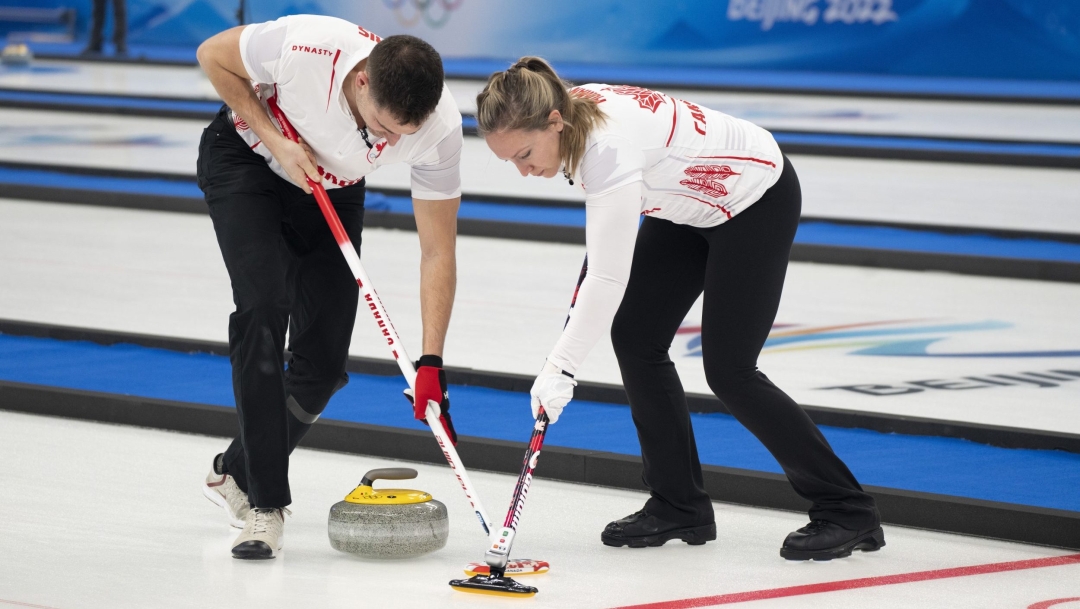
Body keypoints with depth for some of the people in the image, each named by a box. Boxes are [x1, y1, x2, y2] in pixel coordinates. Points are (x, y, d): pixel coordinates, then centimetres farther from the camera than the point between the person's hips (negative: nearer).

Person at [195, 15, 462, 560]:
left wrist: (431, 362, -26)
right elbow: (213, 55, -18)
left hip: (333, 189, 3)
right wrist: (276, 140, -26)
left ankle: (237, 473, 24)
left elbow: (437, 253, -22)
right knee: (264, 310, -22)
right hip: (246, 160, -3)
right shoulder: (304, 45, -40)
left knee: (324, 360, -2)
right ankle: (265, 505, -18)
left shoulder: (439, 127, -31)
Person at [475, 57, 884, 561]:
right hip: (692, 202, 9)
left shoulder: (609, 144, -37)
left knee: (729, 370, -11)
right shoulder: (572, 110, -13)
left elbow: (610, 278, -37)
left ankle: (846, 511, -2)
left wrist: (561, 367, -37)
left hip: (757, 198, -9)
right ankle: (680, 506, 8)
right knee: (635, 336, -1)